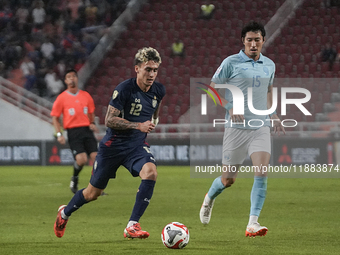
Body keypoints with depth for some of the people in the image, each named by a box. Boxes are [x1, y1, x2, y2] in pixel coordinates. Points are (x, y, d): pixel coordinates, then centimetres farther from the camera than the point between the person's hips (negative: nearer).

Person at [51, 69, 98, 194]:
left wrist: (93, 123, 6)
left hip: (87, 130, 4)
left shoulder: (86, 96, 12)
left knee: (95, 157, -9)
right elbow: (55, 118, 5)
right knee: (81, 159, -20)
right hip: (73, 131, -4)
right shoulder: (61, 98, 2)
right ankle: (74, 179, 11)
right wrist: (59, 134, -6)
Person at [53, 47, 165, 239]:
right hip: (113, 145, -4)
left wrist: (152, 124, 10)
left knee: (150, 173, -29)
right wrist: (138, 126, -27)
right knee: (93, 192, 9)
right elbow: (109, 120, -20)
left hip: (137, 146, 4)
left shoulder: (159, 91, -2)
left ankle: (132, 226, -25)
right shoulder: (124, 89, -20)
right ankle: (65, 213, 41)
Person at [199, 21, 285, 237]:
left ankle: (253, 223, -16)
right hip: (236, 128, -3)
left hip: (261, 127, 3)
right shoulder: (231, 62, -4)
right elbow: (212, 88, 0)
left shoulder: (269, 65, 10)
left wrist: (274, 115, 15)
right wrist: (230, 107, -14)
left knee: (262, 173, -17)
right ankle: (210, 199, 38)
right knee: (229, 179, 3)